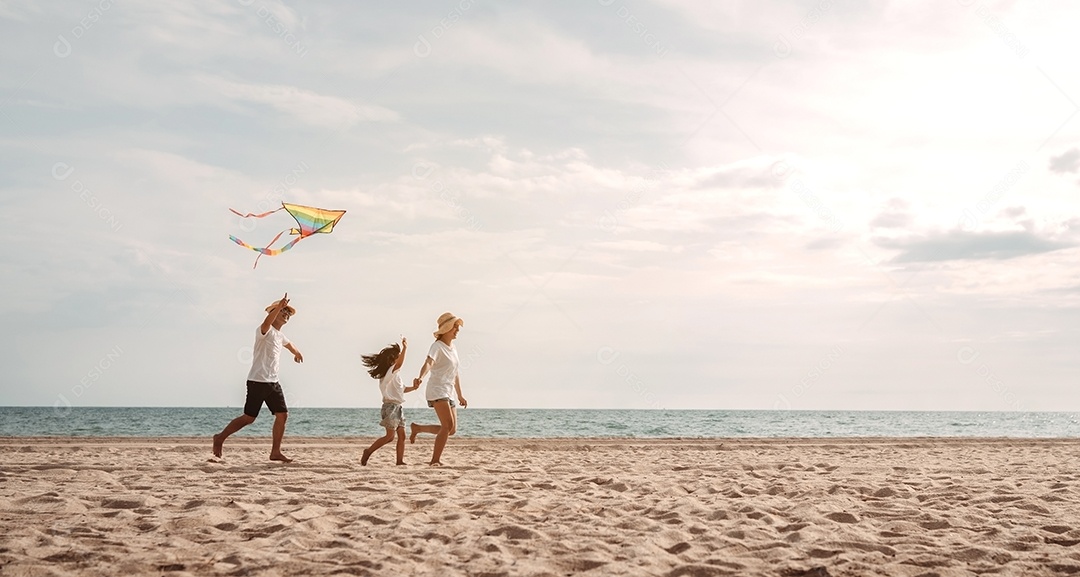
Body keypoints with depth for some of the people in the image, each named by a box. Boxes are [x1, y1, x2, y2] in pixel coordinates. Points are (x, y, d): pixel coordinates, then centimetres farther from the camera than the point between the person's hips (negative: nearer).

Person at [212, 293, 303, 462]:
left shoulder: (279, 335, 20)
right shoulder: (265, 331, -8)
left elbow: (289, 344, 44)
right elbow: (267, 322, -34)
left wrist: (296, 353, 62)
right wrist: (280, 306, -47)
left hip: (273, 382, 9)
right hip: (258, 381, -9)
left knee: (282, 415, -1)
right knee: (249, 417, -6)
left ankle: (275, 452, 4)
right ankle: (220, 437, 11)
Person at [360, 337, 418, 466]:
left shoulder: (395, 375, 19)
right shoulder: (389, 372, -11)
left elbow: (402, 389, 28)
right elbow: (399, 364, -31)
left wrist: (413, 388, 11)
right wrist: (404, 348, -37)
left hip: (397, 407, 10)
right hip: (390, 406, -10)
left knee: (402, 435, 4)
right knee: (390, 436, -9)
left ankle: (400, 460, 3)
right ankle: (368, 451, 3)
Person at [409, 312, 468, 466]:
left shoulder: (453, 349, 18)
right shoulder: (437, 346, -8)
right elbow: (428, 363, -27)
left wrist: (460, 396, 31)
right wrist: (420, 377, -47)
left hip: (448, 393, 9)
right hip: (437, 390, -9)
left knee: (452, 429, 8)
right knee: (448, 425, -20)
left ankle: (417, 428, 23)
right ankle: (435, 460, -16)